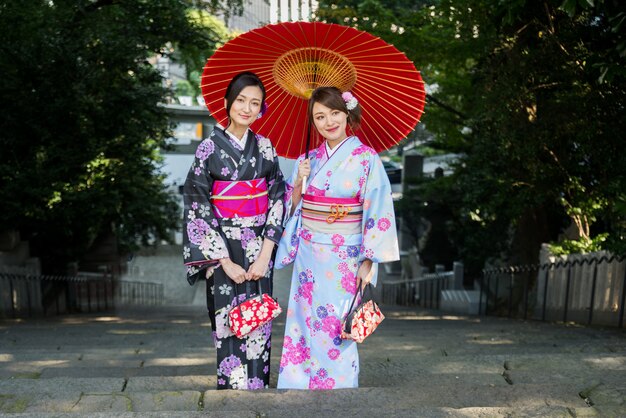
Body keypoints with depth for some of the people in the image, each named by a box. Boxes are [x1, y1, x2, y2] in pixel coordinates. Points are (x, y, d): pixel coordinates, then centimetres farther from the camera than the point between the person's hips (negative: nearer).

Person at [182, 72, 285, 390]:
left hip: (260, 250, 3)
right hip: (224, 251, -2)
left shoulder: (264, 147, 5)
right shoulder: (209, 148, -3)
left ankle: (258, 387, 21)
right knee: (230, 327, 0)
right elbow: (197, 208, -7)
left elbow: (277, 200, 2)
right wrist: (226, 263, -11)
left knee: (259, 326, 7)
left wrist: (265, 255, -8)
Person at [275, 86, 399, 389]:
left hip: (344, 259, -4)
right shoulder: (308, 160, 8)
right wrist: (299, 182, -7)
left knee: (335, 329, 2)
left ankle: (338, 388, 22)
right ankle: (300, 385, 26)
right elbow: (292, 208, 12)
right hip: (308, 255, 5)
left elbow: (378, 211, -10)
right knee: (304, 324, 9)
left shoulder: (366, 158, -6)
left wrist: (369, 262, -14)